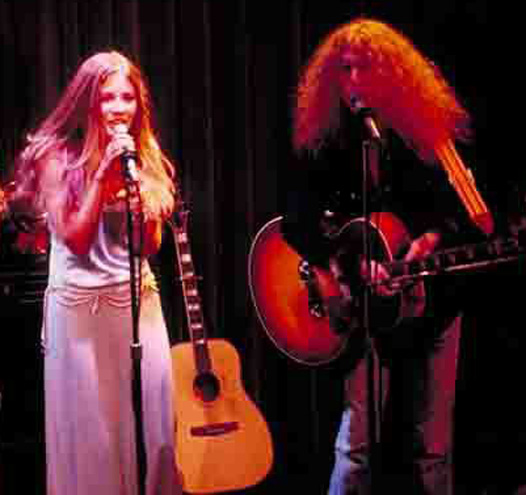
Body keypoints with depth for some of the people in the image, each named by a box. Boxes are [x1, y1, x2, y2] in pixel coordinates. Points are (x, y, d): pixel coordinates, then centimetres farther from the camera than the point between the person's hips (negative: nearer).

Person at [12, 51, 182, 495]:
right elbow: (75, 241, -14)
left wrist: (137, 193, -14)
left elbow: (152, 246, 3)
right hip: (81, 304, -4)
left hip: (139, 300, 4)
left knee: (152, 414, 7)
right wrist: (103, 176, -19)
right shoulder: (58, 157, -7)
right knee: (93, 422, 3)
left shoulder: (146, 158, 6)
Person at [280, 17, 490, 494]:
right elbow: (297, 220, -7)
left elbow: (466, 207, 2)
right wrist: (349, 263, -19)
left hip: (433, 297, 2)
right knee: (361, 432, -7)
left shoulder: (427, 128, 1)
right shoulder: (324, 140, -1)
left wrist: (436, 235, -18)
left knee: (432, 441, 9)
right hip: (366, 304, -1)